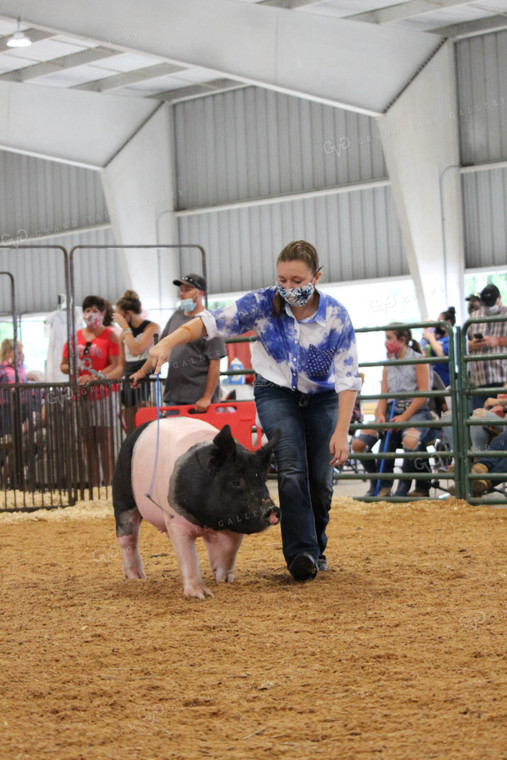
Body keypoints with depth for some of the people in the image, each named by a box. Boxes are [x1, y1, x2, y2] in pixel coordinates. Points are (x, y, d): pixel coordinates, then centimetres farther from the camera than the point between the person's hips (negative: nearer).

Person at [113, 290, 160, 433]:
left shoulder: (152, 328, -5)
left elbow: (136, 350, -19)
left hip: (146, 382, -7)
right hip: (129, 382, 7)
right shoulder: (124, 334, 14)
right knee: (130, 432, 4)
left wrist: (125, 327, -10)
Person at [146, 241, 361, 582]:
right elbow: (211, 322, -23)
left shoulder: (337, 316, -21)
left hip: (321, 397, 1)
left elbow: (348, 378, -19)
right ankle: (301, 553, -22)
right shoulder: (264, 304, -21)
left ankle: (316, 548, 21)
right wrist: (169, 342, -39)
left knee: (321, 478, -1)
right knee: (292, 468, -20)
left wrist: (341, 431, -25)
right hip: (276, 392, -1)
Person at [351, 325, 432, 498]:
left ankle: (422, 486, -14)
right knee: (358, 444, -14)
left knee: (410, 441, -40)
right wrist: (380, 414, -8)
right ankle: (381, 485, 4)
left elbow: (423, 393, -7)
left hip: (415, 411, -6)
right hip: (392, 411, 6)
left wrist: (404, 417, -15)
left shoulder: (418, 359, 1)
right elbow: (383, 394, 14)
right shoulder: (388, 364, 19)